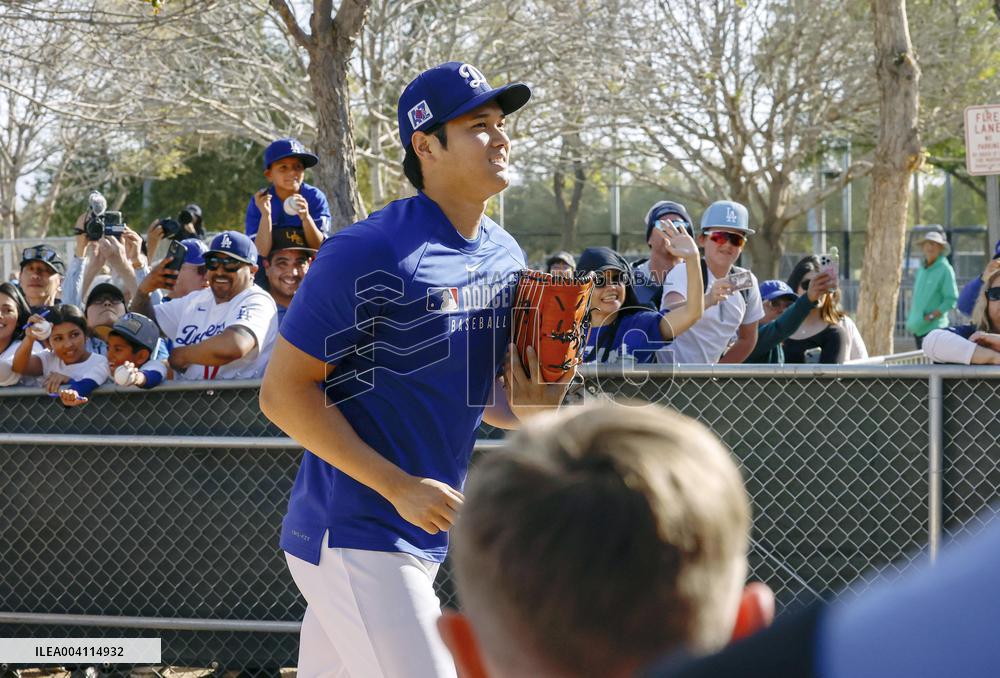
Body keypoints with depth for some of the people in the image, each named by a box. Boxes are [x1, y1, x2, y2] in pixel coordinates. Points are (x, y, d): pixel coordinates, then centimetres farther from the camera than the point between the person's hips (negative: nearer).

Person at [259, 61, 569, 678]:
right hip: (354, 536, -8)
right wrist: (400, 487, -21)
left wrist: (527, 406, -3)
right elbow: (284, 391, -15)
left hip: (424, 537, 8)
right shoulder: (368, 255, -16)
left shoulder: (505, 257, 10)